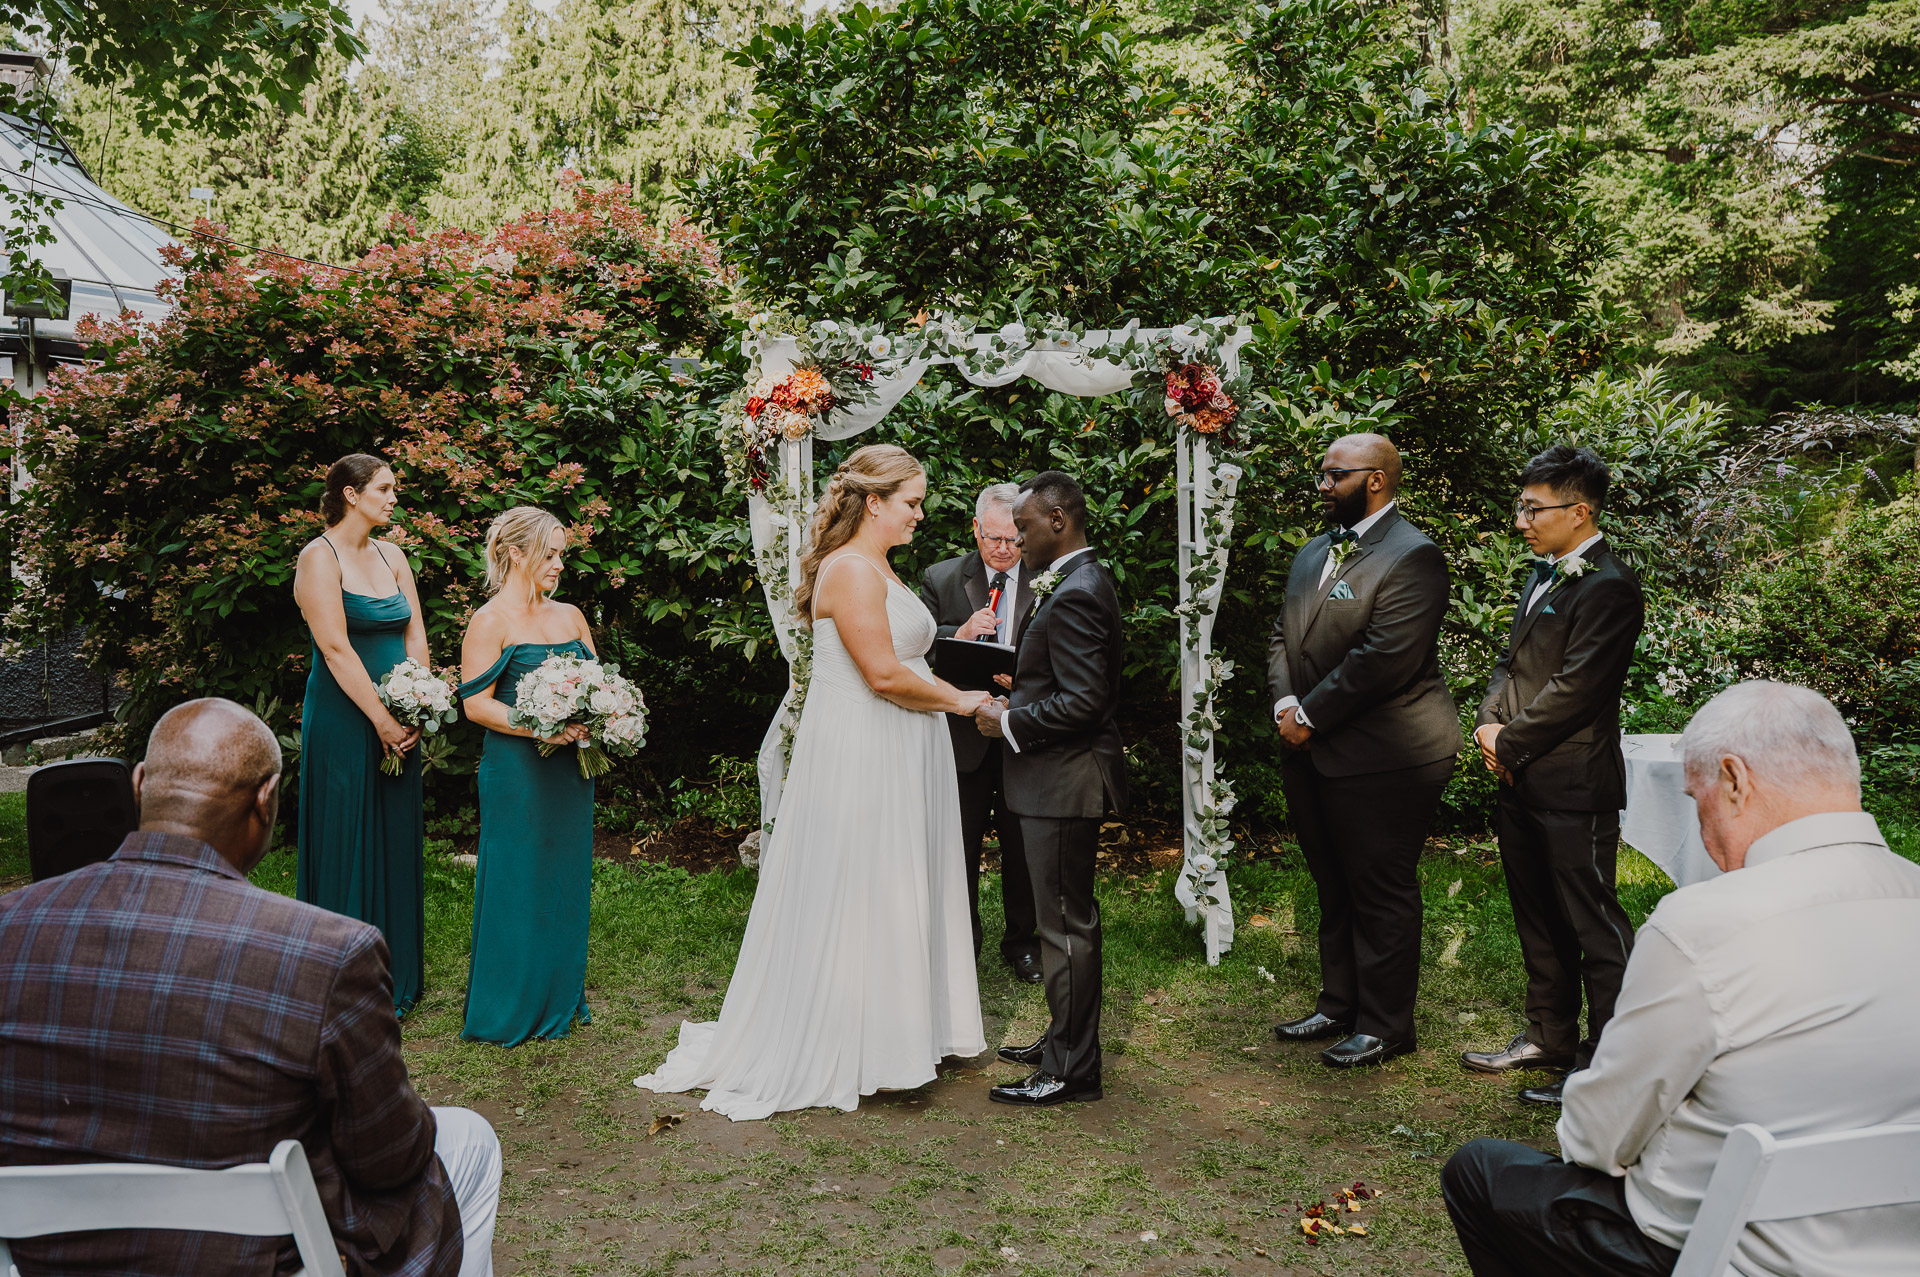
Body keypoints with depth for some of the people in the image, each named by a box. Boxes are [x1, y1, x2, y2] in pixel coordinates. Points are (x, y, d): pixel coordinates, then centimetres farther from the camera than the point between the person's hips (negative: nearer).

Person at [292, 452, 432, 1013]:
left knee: (397, 840, 11)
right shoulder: (319, 557, -9)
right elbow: (337, 649, -17)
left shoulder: (391, 556, 11)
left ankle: (396, 974, 23)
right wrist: (382, 719, -17)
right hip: (343, 720, -7)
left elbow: (416, 637, 7)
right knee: (348, 845, 1)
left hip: (398, 721, 7)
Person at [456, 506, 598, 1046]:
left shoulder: (570, 615, 12)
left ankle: (562, 996, 26)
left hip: (570, 766, 6)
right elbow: (476, 703, -12)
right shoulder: (491, 621, -7)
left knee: (566, 876, 12)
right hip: (516, 770, -6)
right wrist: (540, 729, -21)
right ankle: (510, 1008, 15)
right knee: (517, 881, 1)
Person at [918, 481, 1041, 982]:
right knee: (959, 846, 12)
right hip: (964, 735, 0)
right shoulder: (941, 578, 0)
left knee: (1022, 847, 14)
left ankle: (1021, 942, 32)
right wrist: (961, 634, -23)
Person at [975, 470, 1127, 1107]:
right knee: (1069, 917, 19)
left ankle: (1071, 1070, 12)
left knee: (1066, 923, 0)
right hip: (1060, 776, 11)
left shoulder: (1073, 595, -21)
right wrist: (1016, 697, 8)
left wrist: (1009, 720, -15)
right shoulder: (1080, 581, 12)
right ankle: (1066, 1038, 34)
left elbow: (1084, 701, -26)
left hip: (1064, 781, -11)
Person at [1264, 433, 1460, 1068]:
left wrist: (1312, 715, -16)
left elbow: (1383, 659, -22)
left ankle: (1384, 1026, 18)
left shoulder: (1411, 557, -14)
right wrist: (1286, 702, -3)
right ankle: (1338, 1005, 34)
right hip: (1312, 753, 9)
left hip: (1382, 758, -9)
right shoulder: (1314, 553, 15)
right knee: (1334, 889, 19)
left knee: (1382, 895, 4)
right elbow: (1283, 634, 15)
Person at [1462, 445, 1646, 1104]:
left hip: (1574, 786, -10)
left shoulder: (1607, 586, -15)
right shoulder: (1544, 575, 15)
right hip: (1523, 781, 10)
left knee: (1593, 926, 1)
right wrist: (1490, 723, 1)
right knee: (1538, 919, 19)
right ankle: (1550, 1036, 34)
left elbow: (1574, 690, -19)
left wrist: (1508, 744, -11)